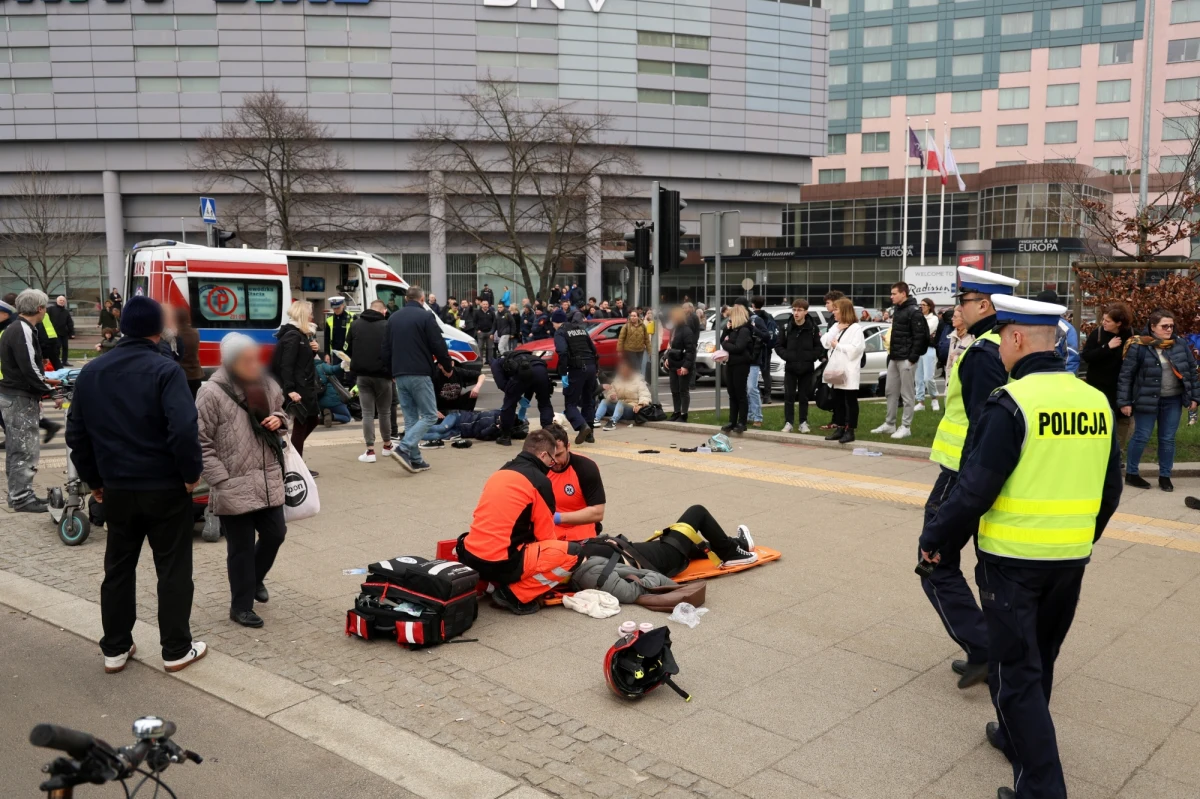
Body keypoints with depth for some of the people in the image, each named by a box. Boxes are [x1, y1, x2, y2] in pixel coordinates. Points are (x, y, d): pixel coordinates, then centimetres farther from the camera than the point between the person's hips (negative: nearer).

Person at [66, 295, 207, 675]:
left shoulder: (91, 372, 6)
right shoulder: (165, 370, -15)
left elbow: (76, 434, 11)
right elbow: (184, 429, -25)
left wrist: (93, 478, 20)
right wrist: (192, 473, -12)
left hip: (117, 489, 5)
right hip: (165, 488, -5)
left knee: (118, 568, 17)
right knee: (173, 569, 7)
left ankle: (115, 650, 25)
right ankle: (176, 650, 14)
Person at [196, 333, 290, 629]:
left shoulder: (267, 385, 4)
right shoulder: (212, 393, -14)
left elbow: (280, 411, 23)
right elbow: (201, 441, -13)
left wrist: (279, 420, -2)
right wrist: (221, 479, -15)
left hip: (269, 481, 6)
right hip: (234, 487, -5)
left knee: (275, 534, 14)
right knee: (241, 547, 4)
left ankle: (255, 577, 43)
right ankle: (241, 606, 21)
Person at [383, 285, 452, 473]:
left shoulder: (393, 318, 15)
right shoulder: (425, 316, -6)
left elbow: (386, 349, 18)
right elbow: (439, 346, -9)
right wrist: (446, 367, 6)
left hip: (399, 375, 7)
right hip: (419, 374, -7)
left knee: (410, 418, 11)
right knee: (429, 415, -1)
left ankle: (415, 459, 7)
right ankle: (404, 449, -17)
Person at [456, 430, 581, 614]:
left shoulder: (499, 473, 16)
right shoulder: (539, 481, -5)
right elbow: (546, 536, 0)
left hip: (469, 557, 8)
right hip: (500, 562, -8)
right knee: (572, 553, -3)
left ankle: (486, 583, 14)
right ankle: (515, 594, -3)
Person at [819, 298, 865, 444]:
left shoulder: (856, 328, -6)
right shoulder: (835, 326, 18)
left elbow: (855, 348, -19)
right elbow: (825, 342, 6)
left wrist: (837, 345, -10)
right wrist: (836, 329, -4)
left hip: (849, 372, -7)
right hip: (836, 370, 7)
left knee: (850, 401, -1)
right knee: (837, 401, 11)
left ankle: (850, 430, 1)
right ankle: (840, 428, 18)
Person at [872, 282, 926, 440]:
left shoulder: (914, 312, -13)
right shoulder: (898, 310, 15)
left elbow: (919, 337, -18)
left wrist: (913, 358, -20)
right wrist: (891, 354, 15)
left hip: (906, 359, -9)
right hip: (894, 358, 9)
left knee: (907, 394, -2)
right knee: (891, 391, 12)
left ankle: (906, 427, 3)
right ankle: (889, 424, 20)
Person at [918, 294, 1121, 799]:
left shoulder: (1010, 403, -18)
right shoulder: (1095, 401, 2)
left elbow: (975, 488, -19)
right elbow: (1110, 490, 11)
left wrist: (935, 539, -6)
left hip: (1013, 557, -7)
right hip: (1071, 557, 7)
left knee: (1015, 669, 4)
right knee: (1038, 659, 24)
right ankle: (1019, 738, 42)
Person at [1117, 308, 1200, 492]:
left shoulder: (1181, 344, 2)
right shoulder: (1139, 347, -11)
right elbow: (1125, 375, -9)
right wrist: (1124, 401, -10)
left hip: (1173, 400, 4)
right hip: (1147, 400, -4)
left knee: (1168, 439, 10)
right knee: (1141, 437, 2)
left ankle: (1165, 476, 20)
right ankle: (1131, 474, 15)